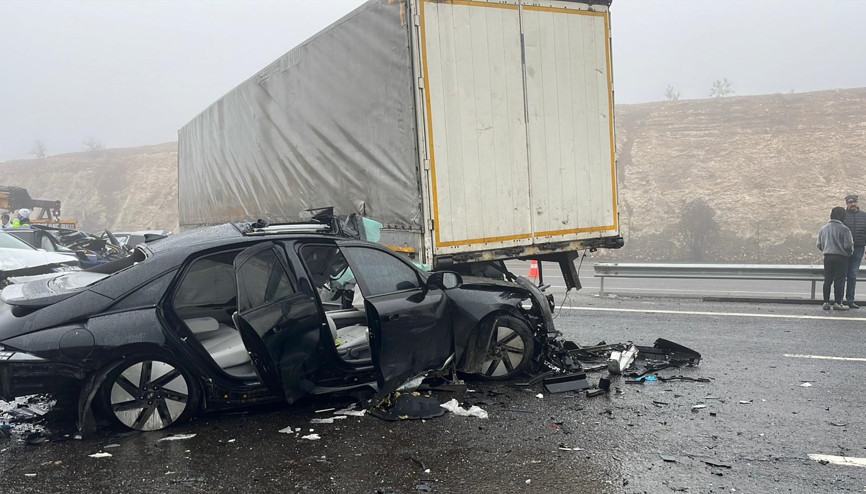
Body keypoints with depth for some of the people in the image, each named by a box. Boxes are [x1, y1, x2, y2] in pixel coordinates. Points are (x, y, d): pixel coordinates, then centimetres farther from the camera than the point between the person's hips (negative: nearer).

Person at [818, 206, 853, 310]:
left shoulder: (823, 229, 7)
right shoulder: (844, 229, -10)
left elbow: (819, 244, 10)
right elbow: (848, 246, -11)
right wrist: (849, 253, 9)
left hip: (827, 257, 5)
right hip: (841, 258, -4)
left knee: (827, 280, 8)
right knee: (839, 280, 0)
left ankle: (826, 302, 8)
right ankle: (838, 303, 0)